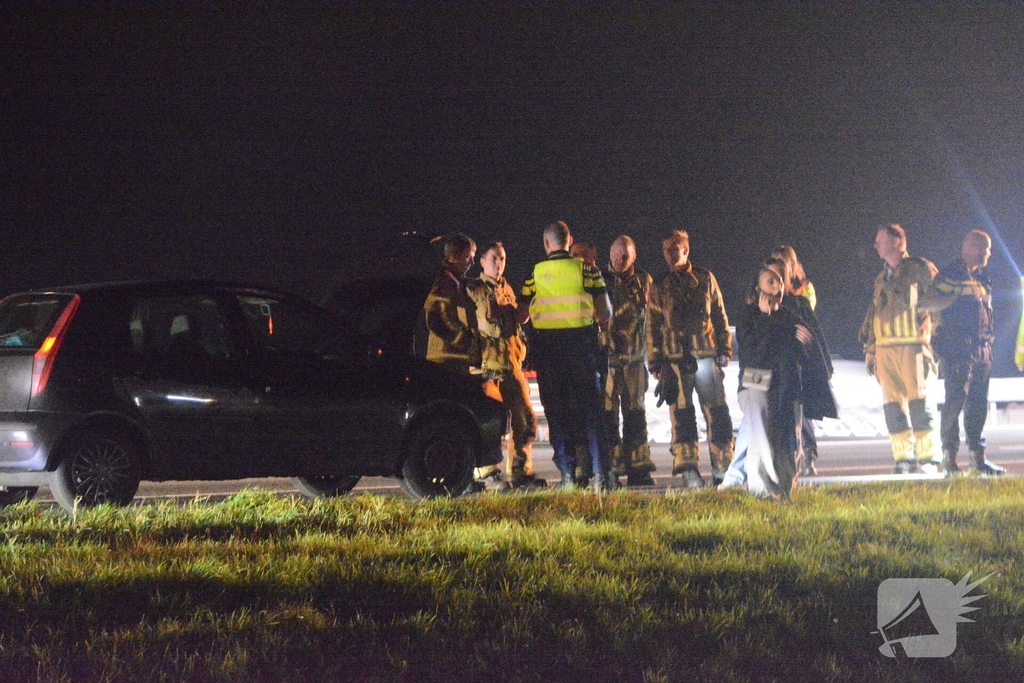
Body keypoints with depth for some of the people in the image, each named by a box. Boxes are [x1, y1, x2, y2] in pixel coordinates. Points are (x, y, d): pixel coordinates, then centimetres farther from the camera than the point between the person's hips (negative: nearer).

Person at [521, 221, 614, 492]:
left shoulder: (535, 274, 2)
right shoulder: (586, 269, 1)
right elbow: (605, 312, -1)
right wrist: (597, 322, 20)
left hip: (546, 344, 0)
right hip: (581, 342, 0)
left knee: (556, 410, 5)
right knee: (589, 406, 5)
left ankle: (567, 474, 0)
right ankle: (599, 474, -3)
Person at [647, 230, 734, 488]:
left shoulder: (705, 279, 10)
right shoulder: (659, 288, 11)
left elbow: (720, 316, 12)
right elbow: (652, 328, 10)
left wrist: (724, 350, 4)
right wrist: (656, 365, 4)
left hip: (706, 355, 0)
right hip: (674, 360, 0)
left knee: (718, 414, -2)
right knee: (682, 417, -2)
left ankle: (722, 469, 5)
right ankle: (689, 471, 0)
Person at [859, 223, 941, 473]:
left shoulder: (919, 269, 3)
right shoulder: (882, 279, 22)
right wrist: (869, 349, 17)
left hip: (911, 345, -6)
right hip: (884, 348, 6)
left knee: (918, 402, -8)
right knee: (892, 404, 1)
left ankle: (929, 457, -5)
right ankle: (904, 456, 5)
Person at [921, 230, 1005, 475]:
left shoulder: (980, 278, 19)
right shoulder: (951, 275, -5)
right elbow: (928, 303, -14)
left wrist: (988, 346, 17)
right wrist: (957, 296, -19)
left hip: (981, 349, 8)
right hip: (957, 349, -8)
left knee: (979, 403, 7)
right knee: (955, 400, -9)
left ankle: (977, 457, 11)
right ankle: (949, 456, -6)